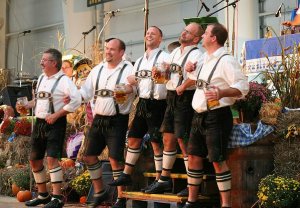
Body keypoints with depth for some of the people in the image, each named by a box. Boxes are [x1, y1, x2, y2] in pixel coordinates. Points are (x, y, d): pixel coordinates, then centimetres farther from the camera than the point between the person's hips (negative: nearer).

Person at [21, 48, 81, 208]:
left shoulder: (63, 80, -11)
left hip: (55, 124, -8)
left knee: (52, 159, -16)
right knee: (34, 159, 11)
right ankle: (43, 195, 25)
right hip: (39, 123, 8)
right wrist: (26, 106, 7)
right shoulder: (41, 78, 13)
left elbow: (76, 100, -20)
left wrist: (56, 115, -20)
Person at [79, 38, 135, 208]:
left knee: (115, 159, -8)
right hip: (99, 119, 7)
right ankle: (99, 191, 30)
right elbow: (86, 92, 14)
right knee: (89, 156, 11)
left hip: (117, 121, -6)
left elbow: (132, 86, -25)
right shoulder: (98, 70, 12)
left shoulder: (128, 69, -6)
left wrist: (127, 89, -47)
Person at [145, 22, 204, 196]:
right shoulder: (175, 52, 16)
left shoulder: (196, 54, -11)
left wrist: (183, 87, -20)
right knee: (168, 139, 13)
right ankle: (165, 180, 23)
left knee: (183, 140, -6)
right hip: (171, 97, 9)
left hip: (185, 98, -8)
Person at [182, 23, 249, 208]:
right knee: (194, 157, 11)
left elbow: (243, 86, -21)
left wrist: (221, 92, -36)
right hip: (199, 116, 9)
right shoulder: (205, 60, 15)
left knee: (218, 161, -8)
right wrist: (191, 70, 12)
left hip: (216, 116, -9)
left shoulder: (226, 61, -12)